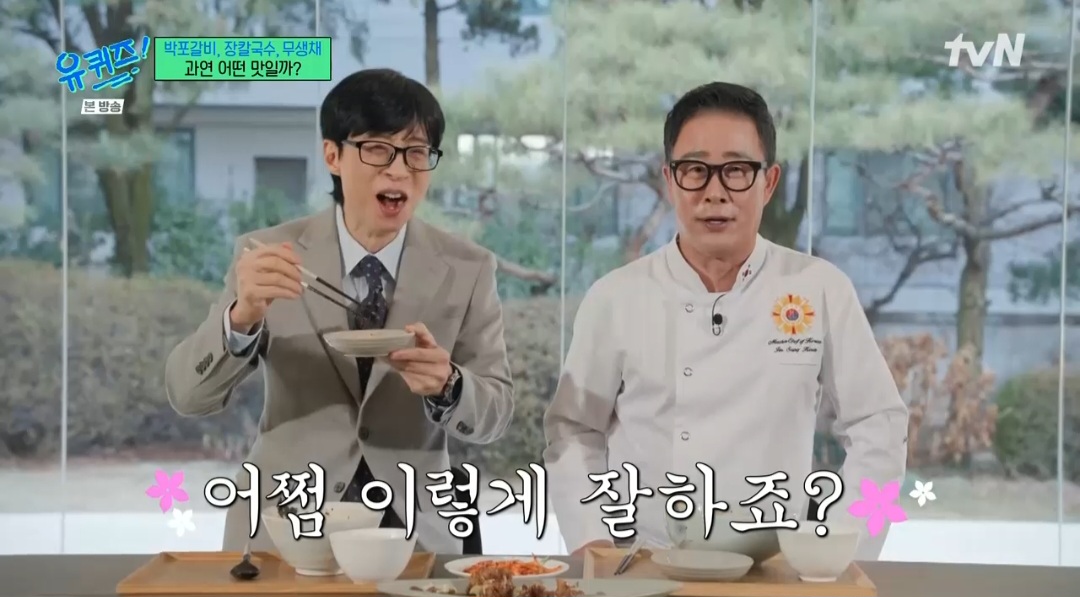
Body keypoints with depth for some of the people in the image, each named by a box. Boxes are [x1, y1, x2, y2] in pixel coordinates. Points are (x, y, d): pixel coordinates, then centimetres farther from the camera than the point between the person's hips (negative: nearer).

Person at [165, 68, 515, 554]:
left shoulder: (467, 270, 1)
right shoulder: (269, 254, -1)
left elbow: (494, 414, 0)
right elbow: (187, 395, -5)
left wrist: (446, 385, -22)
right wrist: (241, 317, -24)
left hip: (413, 535, 2)